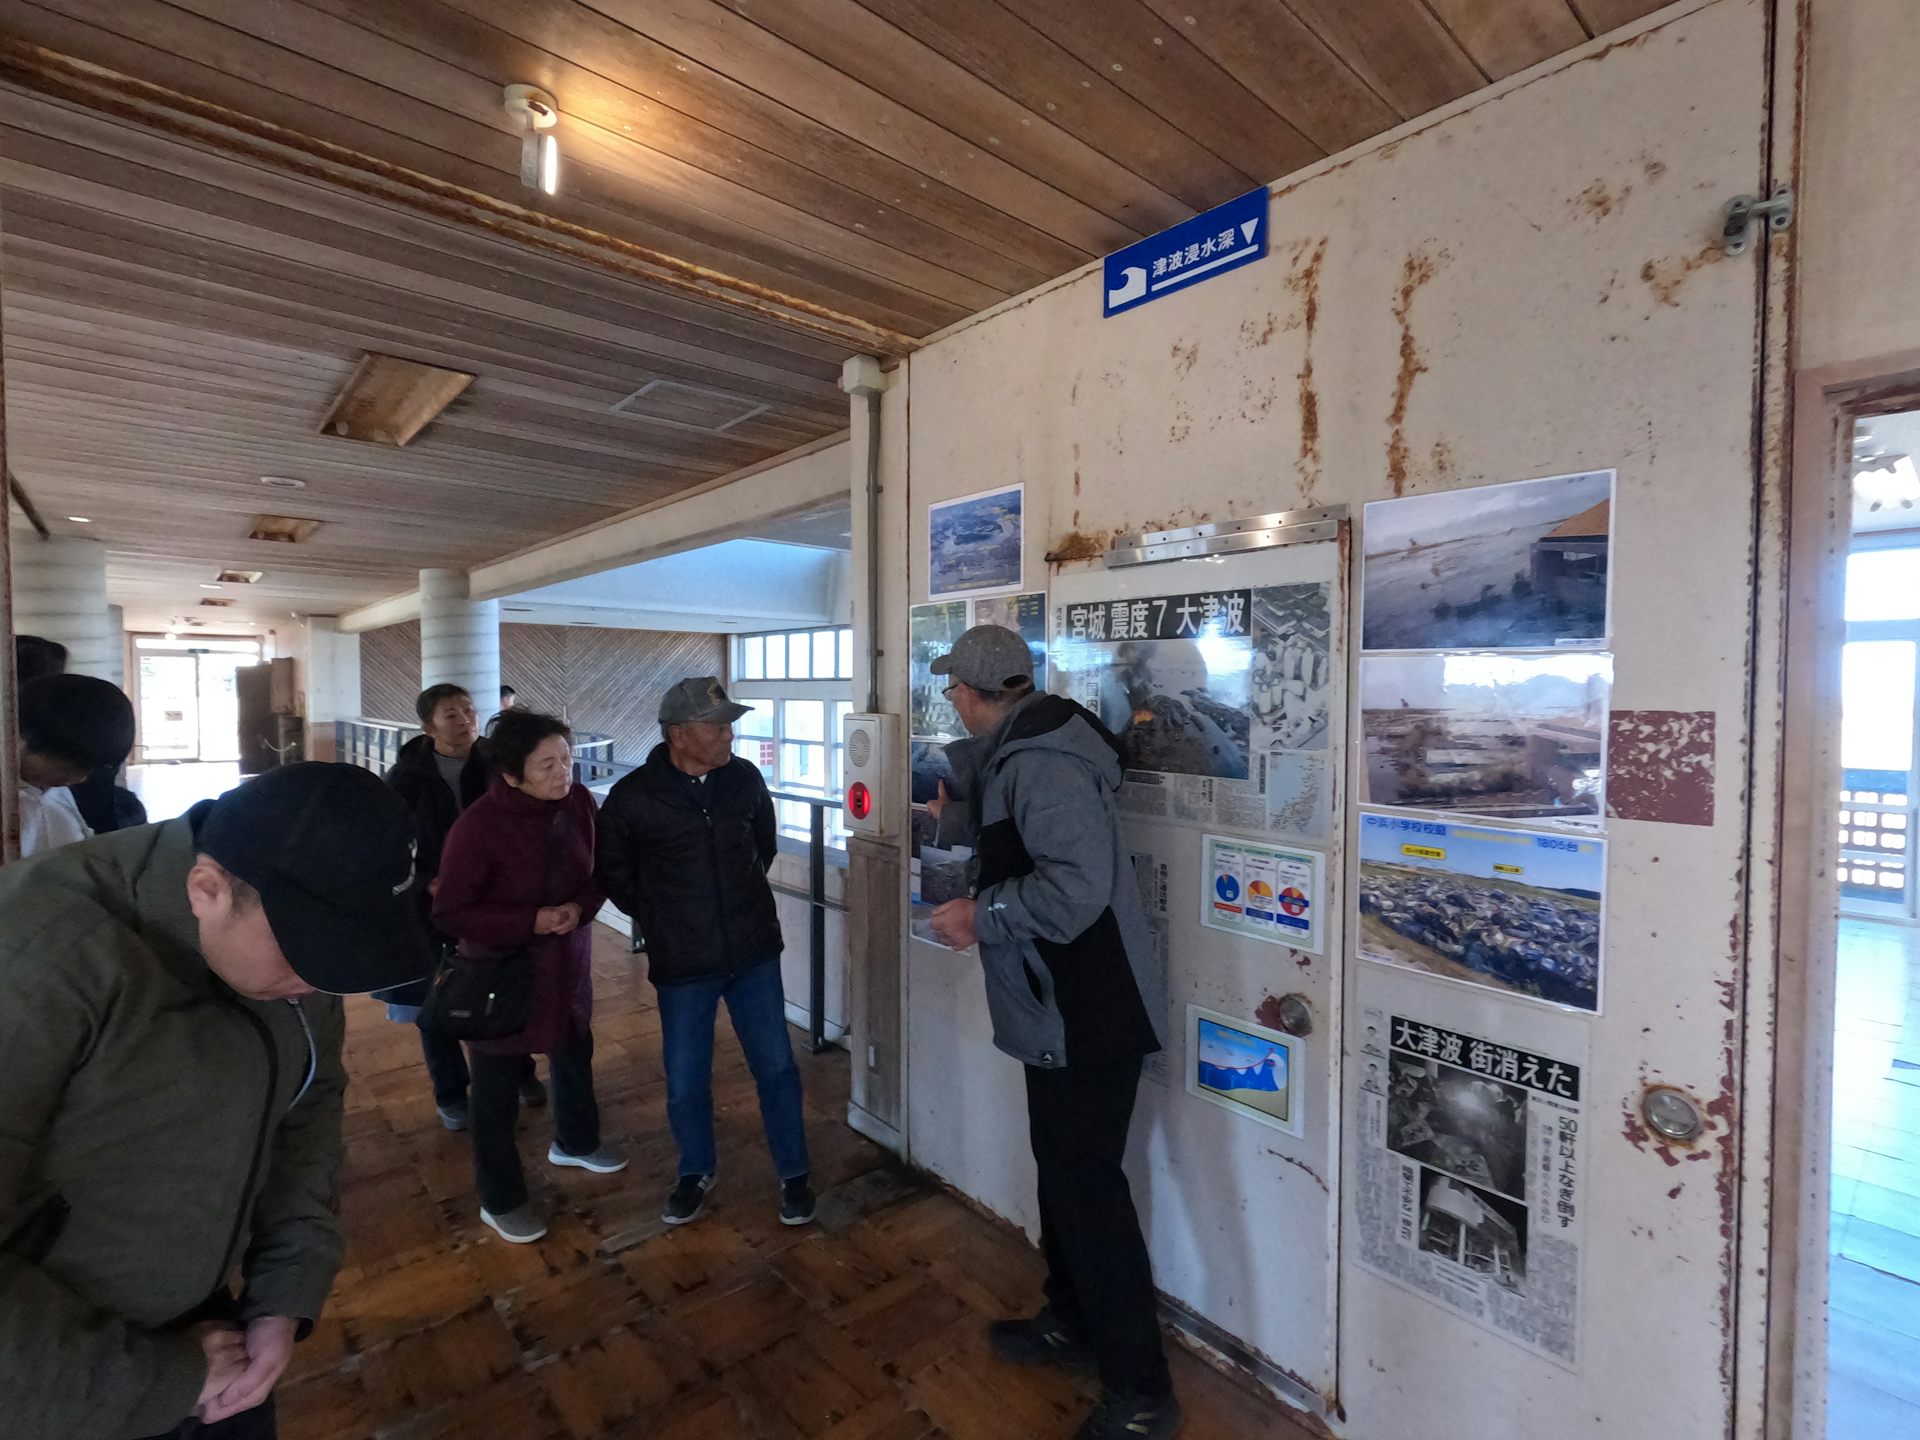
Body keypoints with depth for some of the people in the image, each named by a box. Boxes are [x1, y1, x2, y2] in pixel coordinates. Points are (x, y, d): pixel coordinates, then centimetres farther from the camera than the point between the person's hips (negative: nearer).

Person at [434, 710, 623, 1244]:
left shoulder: (577, 801, -13)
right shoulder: (478, 826, -27)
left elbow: (598, 870, 0)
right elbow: (449, 912, -20)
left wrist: (580, 907, -20)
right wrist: (530, 922, -28)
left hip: (567, 961, 6)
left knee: (575, 1056, 25)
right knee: (497, 1089, 12)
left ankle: (575, 1142, 53)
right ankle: (501, 1200, 35)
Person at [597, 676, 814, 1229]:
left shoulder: (745, 778, -6)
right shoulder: (633, 798, -13)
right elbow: (613, 872, 5)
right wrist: (663, 919, 6)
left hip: (754, 953, 2)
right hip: (682, 965, -1)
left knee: (776, 1066, 9)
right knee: (685, 1082, 12)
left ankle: (794, 1174, 30)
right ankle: (696, 1172, 39)